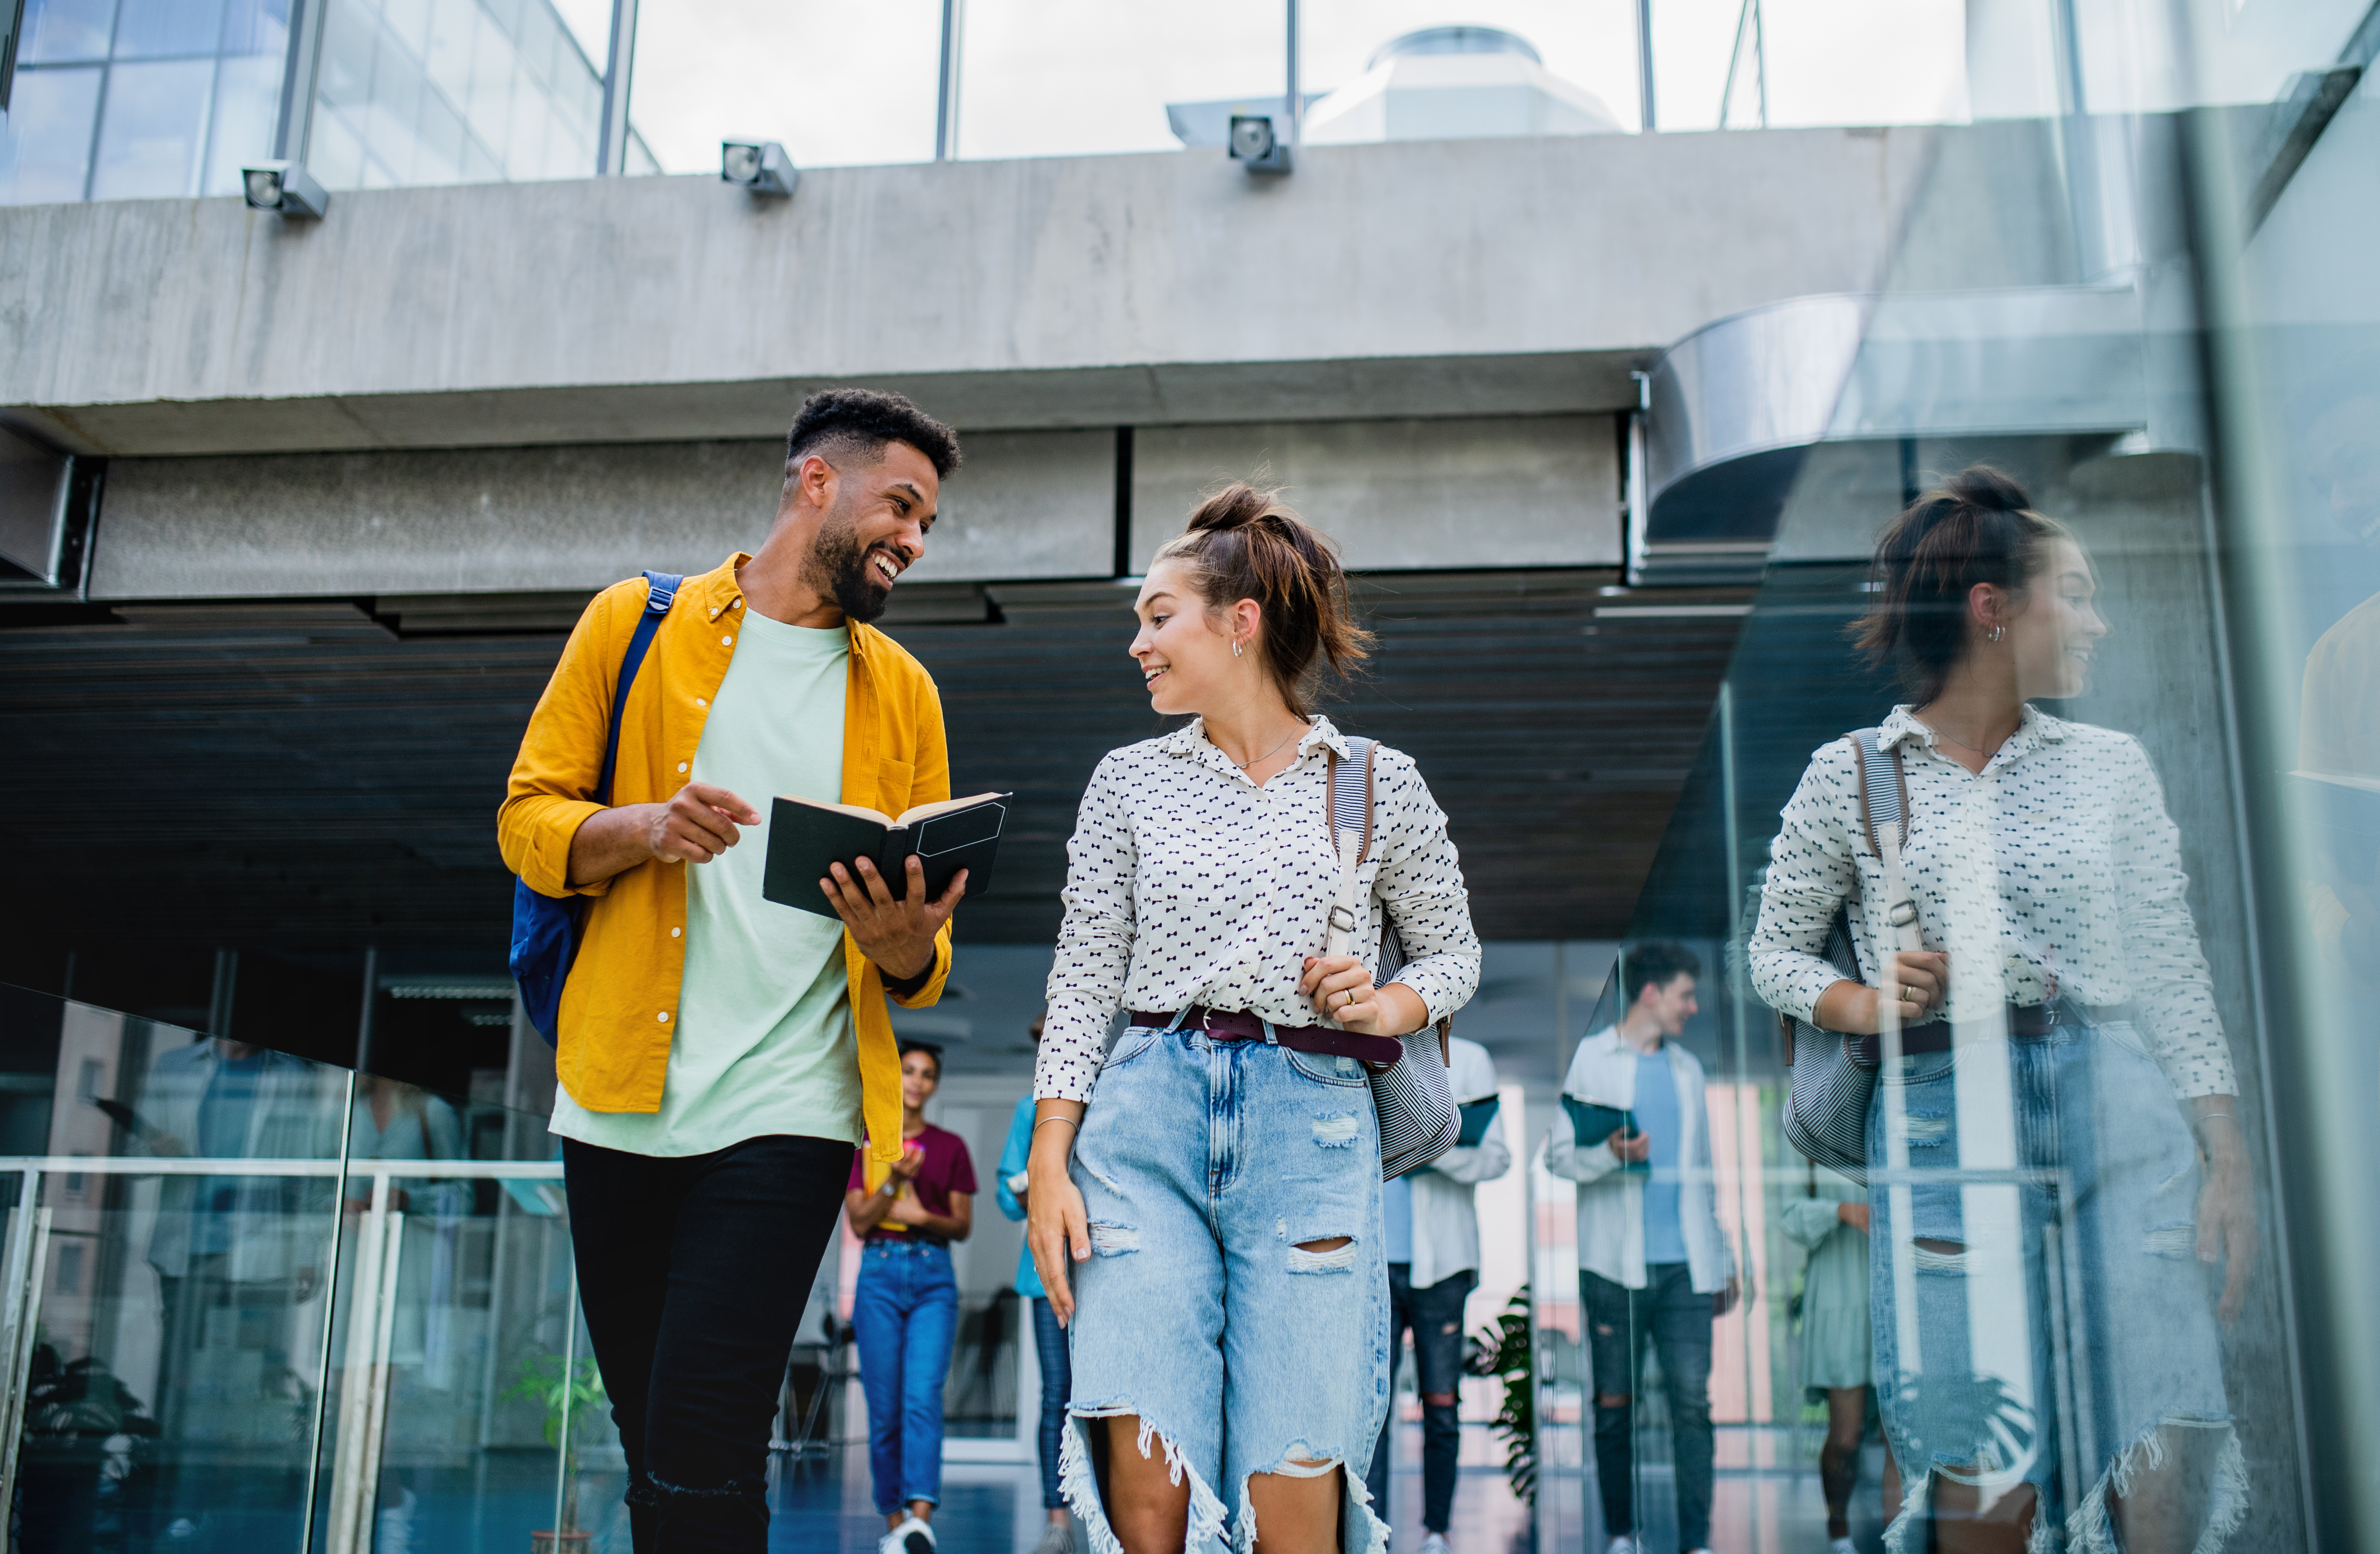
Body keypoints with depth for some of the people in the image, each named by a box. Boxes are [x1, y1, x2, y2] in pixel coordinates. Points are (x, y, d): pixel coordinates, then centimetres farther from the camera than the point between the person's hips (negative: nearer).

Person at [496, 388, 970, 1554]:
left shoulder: (902, 692, 11)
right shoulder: (638, 624, 7)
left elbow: (923, 961, 11)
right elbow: (528, 818, 4)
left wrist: (901, 943, -13)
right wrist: (642, 828, -16)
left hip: (785, 1111, -1)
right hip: (618, 1101, 1)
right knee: (650, 1445, 13)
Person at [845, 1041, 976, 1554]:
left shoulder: (951, 1147, 10)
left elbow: (964, 1226, 10)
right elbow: (858, 1223, 2)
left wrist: (922, 1216, -9)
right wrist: (893, 1180, -14)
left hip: (934, 1278, 0)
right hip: (880, 1273, 0)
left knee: (923, 1396, -16)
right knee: (884, 1408, 1)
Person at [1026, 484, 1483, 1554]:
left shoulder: (1381, 785, 7)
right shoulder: (1129, 783, 10)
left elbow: (1452, 950, 16)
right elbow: (1082, 981, 8)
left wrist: (1388, 1008, -5)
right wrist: (1049, 1164, 0)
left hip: (1312, 1126, -1)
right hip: (1146, 1117, 1)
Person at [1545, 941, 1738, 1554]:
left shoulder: (1688, 1067, 19)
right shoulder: (1593, 1057, 6)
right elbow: (1559, 1155, 0)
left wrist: (1723, 1258, 17)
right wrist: (1610, 1152, -20)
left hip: (1685, 1263, 3)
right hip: (1616, 1264, -3)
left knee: (1693, 1402, -4)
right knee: (1615, 1407, 3)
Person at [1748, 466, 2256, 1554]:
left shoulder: (2110, 766, 11)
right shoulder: (1850, 777, 4)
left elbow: (2174, 972, 9)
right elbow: (1775, 948, 10)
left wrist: (2228, 1159, 3)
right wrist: (1858, 1005, -11)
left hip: (2114, 1107, 2)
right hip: (1944, 1122, -2)